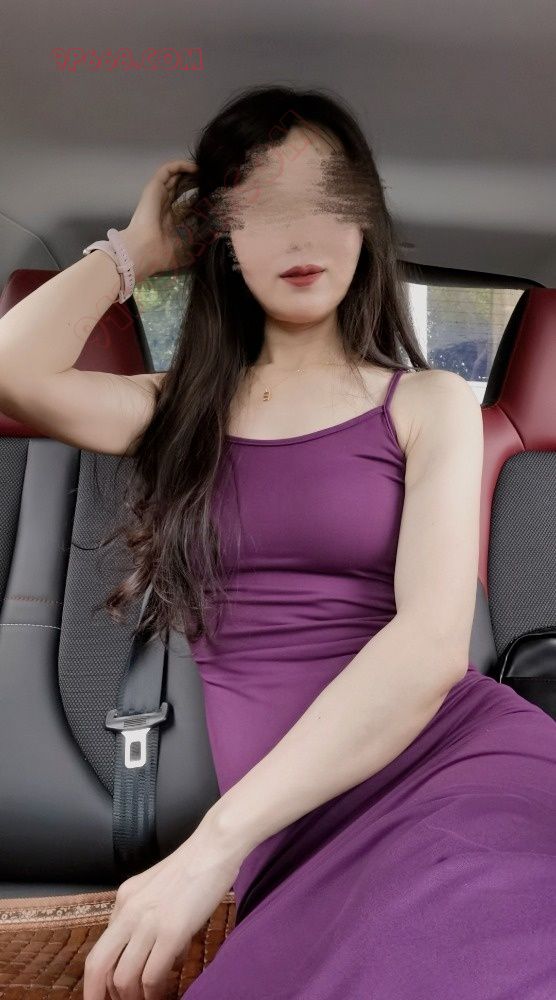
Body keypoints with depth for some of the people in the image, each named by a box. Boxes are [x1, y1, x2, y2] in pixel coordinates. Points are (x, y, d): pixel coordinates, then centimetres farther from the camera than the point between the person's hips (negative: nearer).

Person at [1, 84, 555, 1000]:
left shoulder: (431, 403, 6)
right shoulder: (182, 408, 15)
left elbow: (433, 641, -8)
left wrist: (216, 842, -16)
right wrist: (139, 249, 12)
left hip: (458, 761, -1)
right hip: (302, 844, 2)